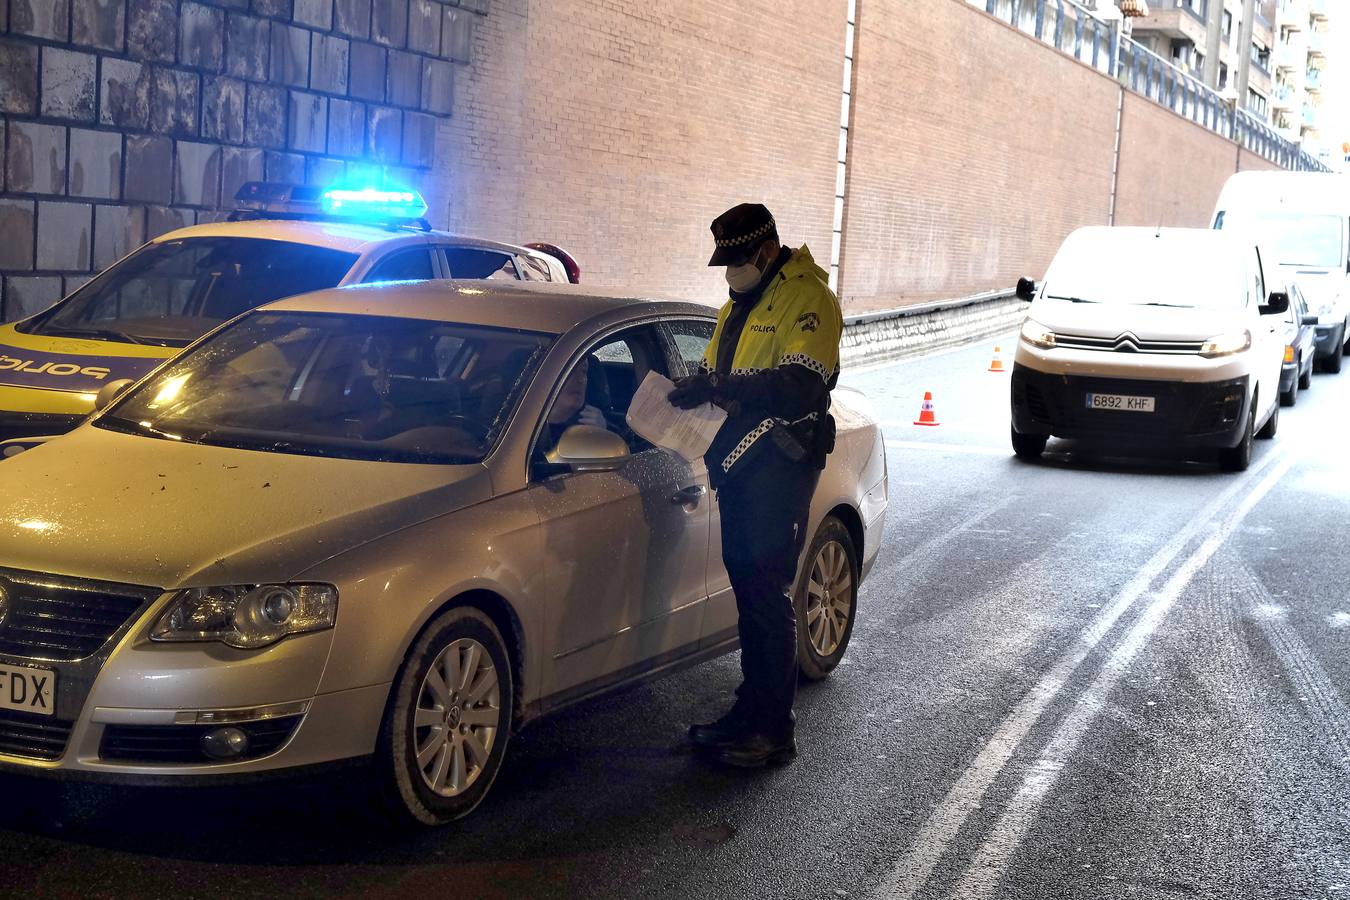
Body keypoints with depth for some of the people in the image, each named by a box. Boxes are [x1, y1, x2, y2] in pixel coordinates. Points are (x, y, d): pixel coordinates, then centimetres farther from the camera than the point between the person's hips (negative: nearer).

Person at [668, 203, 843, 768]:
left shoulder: (807, 299, -11)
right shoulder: (739, 303, 20)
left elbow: (799, 388, -24)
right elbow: (716, 371, 27)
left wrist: (720, 389, -27)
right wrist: (696, 389, 5)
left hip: (780, 466, -9)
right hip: (739, 465, 9)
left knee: (768, 594, -8)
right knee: (747, 588, 12)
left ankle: (774, 731, -1)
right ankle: (752, 711, 21)